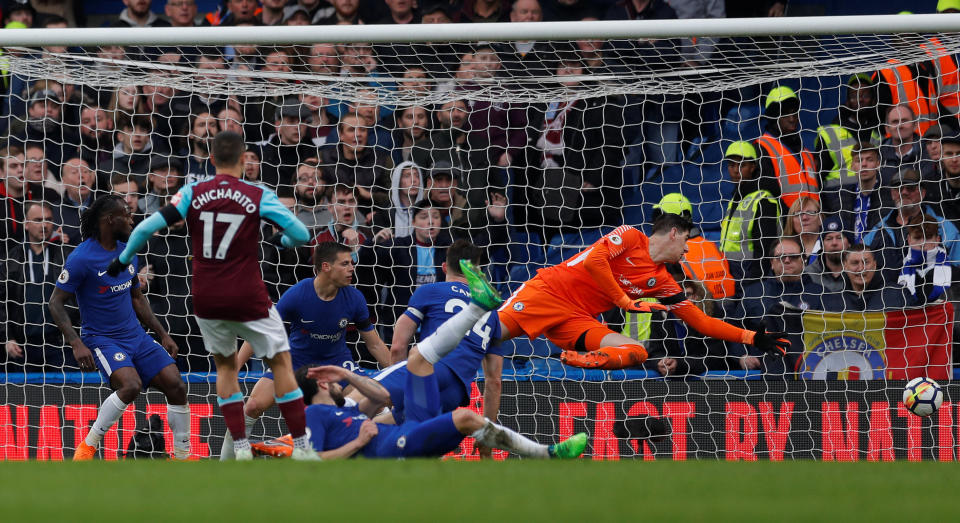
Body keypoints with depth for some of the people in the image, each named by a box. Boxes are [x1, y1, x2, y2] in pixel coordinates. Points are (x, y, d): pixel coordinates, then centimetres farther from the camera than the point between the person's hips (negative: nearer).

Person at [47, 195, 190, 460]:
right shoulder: (81, 258, -14)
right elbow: (56, 302, -12)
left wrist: (162, 334, 17)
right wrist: (77, 344, -23)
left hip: (137, 337, 7)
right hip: (102, 338, -7)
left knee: (176, 386, -7)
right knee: (131, 385, -31)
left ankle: (182, 456, 6)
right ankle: (87, 446, -14)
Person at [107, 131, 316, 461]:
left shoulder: (193, 194, -2)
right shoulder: (259, 197, -7)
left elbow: (147, 228, -5)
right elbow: (301, 234, -6)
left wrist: (123, 260, 11)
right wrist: (286, 242, 18)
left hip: (206, 301, 3)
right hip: (248, 299, -3)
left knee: (225, 365, 21)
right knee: (281, 362, 11)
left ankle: (240, 446, 10)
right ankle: (301, 446, 6)